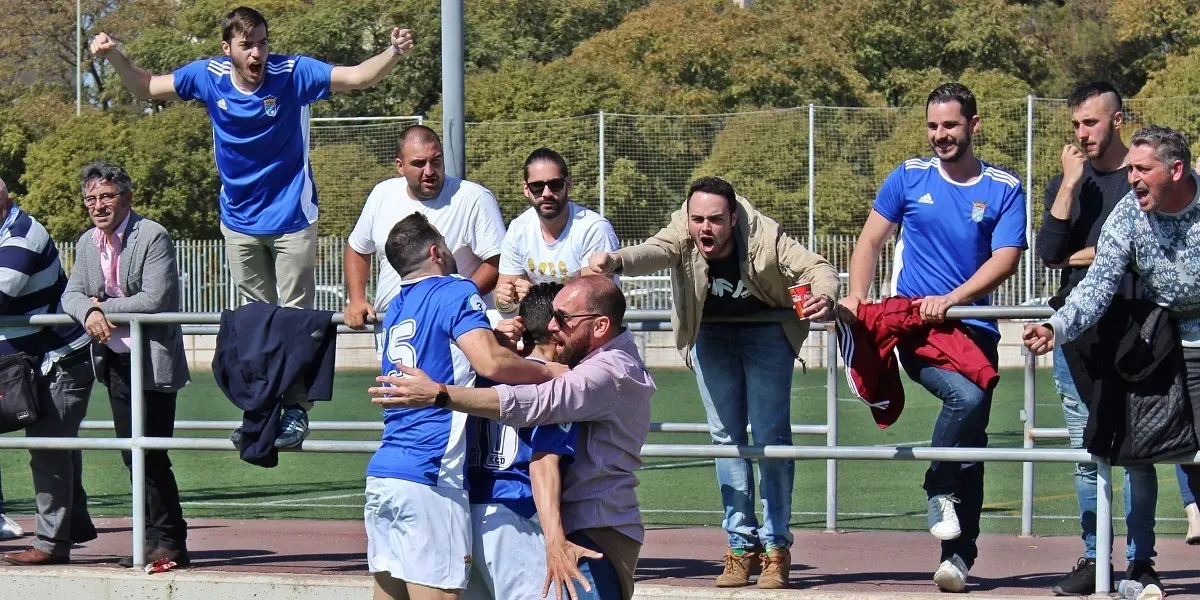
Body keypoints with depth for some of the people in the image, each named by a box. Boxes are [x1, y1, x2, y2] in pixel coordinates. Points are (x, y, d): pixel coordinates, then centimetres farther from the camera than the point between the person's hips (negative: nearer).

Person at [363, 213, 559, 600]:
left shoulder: (396, 308, 20)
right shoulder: (455, 292, -2)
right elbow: (490, 363, -15)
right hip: (428, 480, -8)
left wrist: (493, 334, 25)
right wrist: (549, 372, -3)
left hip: (381, 474, 8)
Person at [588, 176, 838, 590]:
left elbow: (816, 266, -27)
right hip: (711, 334, 2)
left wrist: (824, 296, -51)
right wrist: (615, 261, -71)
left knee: (770, 436, -7)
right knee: (726, 436, 1)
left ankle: (776, 547, -3)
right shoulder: (681, 237, -27)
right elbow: (652, 253, -48)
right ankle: (741, 544, 6)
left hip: (766, 332, -2)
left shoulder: (764, 237, -30)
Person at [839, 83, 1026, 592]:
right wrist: (855, 296, -4)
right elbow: (871, 241, 13)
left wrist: (952, 299, -18)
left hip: (974, 327, 2)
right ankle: (940, 492, -8)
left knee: (971, 445, 2)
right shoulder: (910, 177, 8)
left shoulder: (1005, 189, 4)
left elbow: (1005, 260, -5)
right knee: (967, 396, -29)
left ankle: (957, 556, 9)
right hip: (913, 323, -2)